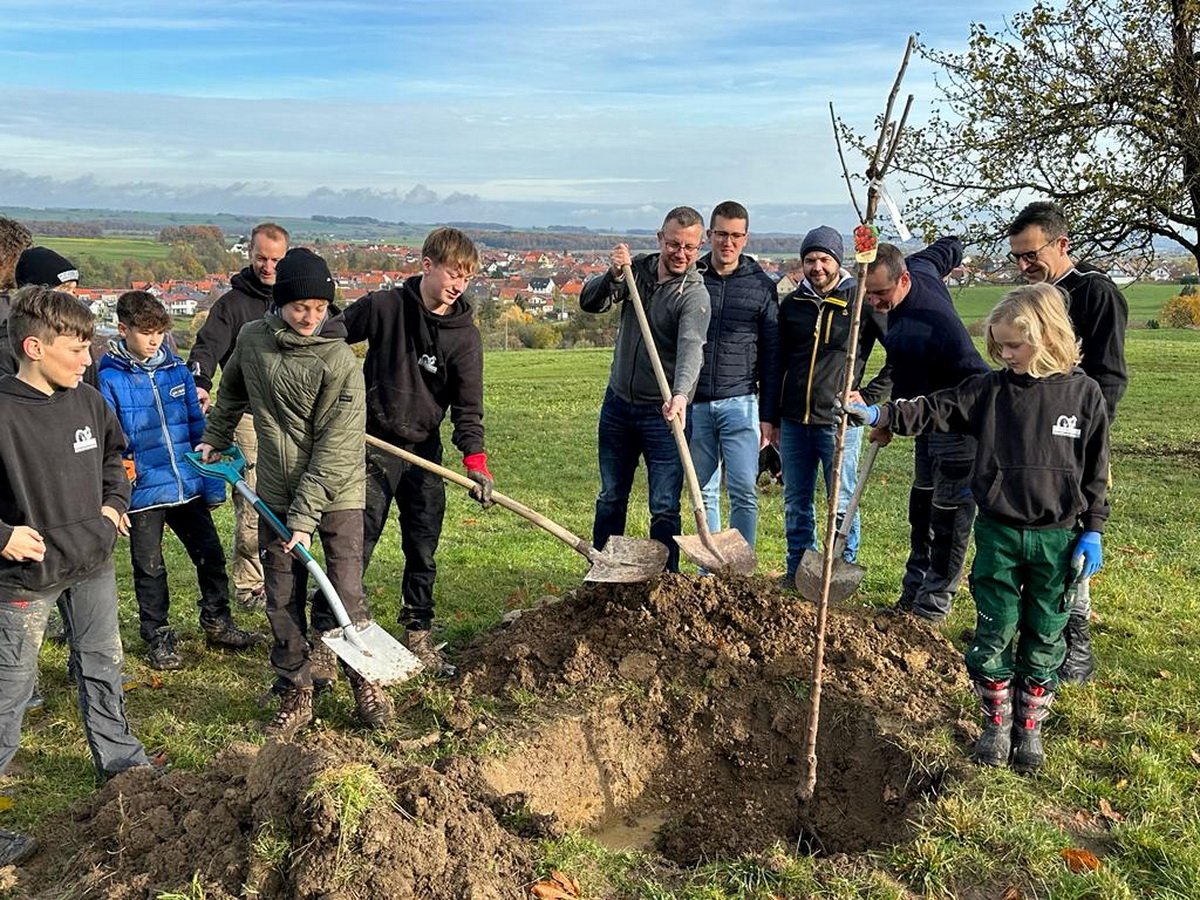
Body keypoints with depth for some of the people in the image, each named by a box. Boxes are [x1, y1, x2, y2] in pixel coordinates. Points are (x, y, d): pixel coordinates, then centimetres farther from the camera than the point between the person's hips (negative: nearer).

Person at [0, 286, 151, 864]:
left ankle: (119, 760, 41)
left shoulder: (87, 400, -1)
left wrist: (114, 502, 7)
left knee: (102, 665, 20)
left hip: (93, 564, 6)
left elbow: (113, 453, 19)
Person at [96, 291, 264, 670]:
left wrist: (214, 481, 7)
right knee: (150, 567, 10)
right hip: (142, 492, -4)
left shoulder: (177, 370, 4)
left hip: (188, 486, 4)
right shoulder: (108, 379, -9)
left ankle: (217, 624, 29)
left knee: (210, 554, 12)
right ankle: (158, 637, 26)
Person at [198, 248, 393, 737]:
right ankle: (295, 695, 23)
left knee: (347, 594, 1)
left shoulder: (340, 360, -17)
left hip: (335, 492, -4)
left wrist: (305, 517, -21)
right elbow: (232, 391, 22)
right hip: (276, 495, 4)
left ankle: (366, 683, 22)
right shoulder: (252, 339, -1)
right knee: (283, 600, 8)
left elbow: (335, 449, -19)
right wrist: (214, 438, 28)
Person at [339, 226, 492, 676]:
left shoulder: (465, 335, -3)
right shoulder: (383, 306, -8)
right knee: (355, 546, -3)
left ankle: (418, 636, 24)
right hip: (374, 443, -3)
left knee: (423, 549, 9)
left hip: (425, 448, 3)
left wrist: (475, 460, -20)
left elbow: (468, 406, -7)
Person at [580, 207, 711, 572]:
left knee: (664, 509, -1)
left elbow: (691, 348, -31)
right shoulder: (637, 270, 3)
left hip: (663, 412, -5)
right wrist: (613, 276, -23)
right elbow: (589, 303, -4)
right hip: (617, 404, 5)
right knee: (610, 499, 17)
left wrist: (680, 394, -49)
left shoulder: (695, 294, -15)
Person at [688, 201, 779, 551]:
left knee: (744, 491, -6)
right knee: (704, 494, 7)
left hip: (740, 402, -1)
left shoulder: (761, 286, 4)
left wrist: (768, 416, 1)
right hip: (695, 403, 1)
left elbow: (771, 355, 5)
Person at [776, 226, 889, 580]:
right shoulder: (792, 304, 9)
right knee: (796, 504, 12)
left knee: (842, 503, 4)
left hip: (839, 422, -4)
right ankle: (797, 572, 25)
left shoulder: (863, 301, -4)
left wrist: (869, 397, -5)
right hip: (794, 422, 4)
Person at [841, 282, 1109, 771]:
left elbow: (1095, 469, 0)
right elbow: (935, 410, -6)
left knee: (1043, 639, 10)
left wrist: (1092, 531, -1)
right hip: (997, 533, 1)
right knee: (993, 633, 7)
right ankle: (996, 723, 24)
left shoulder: (1083, 392, -5)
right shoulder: (991, 388, -2)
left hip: (1057, 538, -1)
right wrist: (878, 414, -20)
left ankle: (1030, 726, 27)